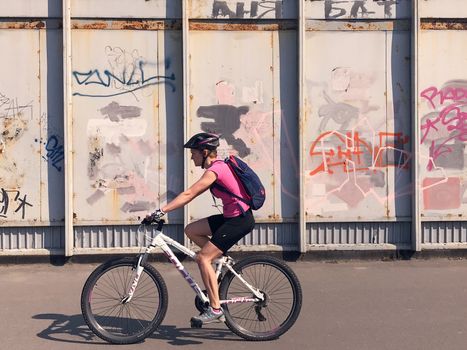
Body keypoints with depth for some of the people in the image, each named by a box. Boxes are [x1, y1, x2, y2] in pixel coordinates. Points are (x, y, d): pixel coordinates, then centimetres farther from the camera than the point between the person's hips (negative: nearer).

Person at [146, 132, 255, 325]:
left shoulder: (214, 170, -17)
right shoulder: (218, 166, 13)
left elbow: (188, 195, -22)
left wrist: (160, 211, -22)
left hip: (240, 219, -9)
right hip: (231, 217, 9)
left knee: (203, 258, -10)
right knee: (191, 230, 7)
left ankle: (215, 308, -5)